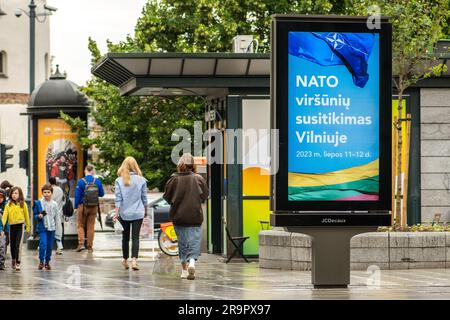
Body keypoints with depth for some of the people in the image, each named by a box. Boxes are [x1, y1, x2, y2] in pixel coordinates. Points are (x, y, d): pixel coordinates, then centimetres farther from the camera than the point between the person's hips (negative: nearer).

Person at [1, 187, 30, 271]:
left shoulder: (23, 204, -3)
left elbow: (26, 216, 5)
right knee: (12, 245, 14)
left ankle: (18, 263, -8)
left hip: (20, 226, -3)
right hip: (12, 226, 3)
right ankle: (13, 259, 38)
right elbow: (5, 215, -7)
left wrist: (28, 226, 9)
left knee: (18, 245, -10)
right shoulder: (8, 205, 0)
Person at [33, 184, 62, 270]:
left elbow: (57, 218, 7)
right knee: (43, 244, -14)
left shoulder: (54, 204, 2)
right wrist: (39, 216, -17)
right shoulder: (38, 203, -1)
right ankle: (41, 261, -1)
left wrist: (58, 231, 7)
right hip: (42, 227, -2)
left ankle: (47, 262, 20)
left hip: (52, 228, 2)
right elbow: (35, 214, 8)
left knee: (50, 246, 7)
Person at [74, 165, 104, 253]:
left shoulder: (81, 181, -11)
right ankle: (90, 246, 11)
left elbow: (77, 195, -9)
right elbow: (101, 194, 6)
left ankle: (81, 243, -7)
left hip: (83, 206, -3)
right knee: (91, 226, 9)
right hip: (94, 206, 3)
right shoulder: (97, 181, -3)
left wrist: (76, 206, 0)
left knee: (80, 225, 8)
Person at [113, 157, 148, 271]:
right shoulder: (141, 180, -2)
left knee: (125, 237, 14)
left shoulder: (119, 181, -4)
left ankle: (125, 261, 23)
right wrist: (145, 210, 18)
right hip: (138, 213, -1)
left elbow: (118, 199, -6)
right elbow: (144, 197, 4)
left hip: (124, 213, 1)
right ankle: (134, 260, -19)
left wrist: (116, 213, -4)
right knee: (135, 237, -3)